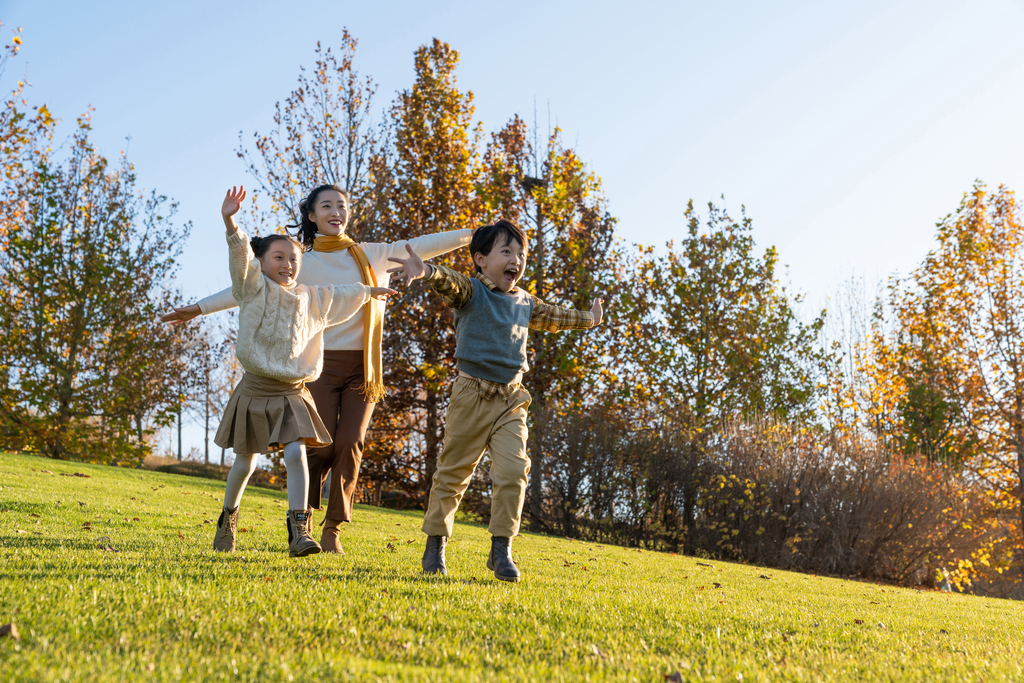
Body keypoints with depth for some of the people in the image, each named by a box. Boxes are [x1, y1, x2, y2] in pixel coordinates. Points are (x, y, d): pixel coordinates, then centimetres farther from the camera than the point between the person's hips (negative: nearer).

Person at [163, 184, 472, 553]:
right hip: (322, 365, -2)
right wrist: (199, 308, -1)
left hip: (362, 367, 2)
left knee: (350, 444, -7)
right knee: (322, 447, -8)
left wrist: (477, 233, 2)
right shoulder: (302, 263, 3)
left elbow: (423, 246, 5)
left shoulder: (371, 255, 8)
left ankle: (333, 529, 6)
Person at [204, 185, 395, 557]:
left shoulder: (310, 298, 10)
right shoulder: (255, 289, -5)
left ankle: (299, 531, -17)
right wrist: (230, 223, -41)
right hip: (256, 389, -2)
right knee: (245, 461, 11)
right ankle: (228, 519, 36)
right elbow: (241, 256, -23)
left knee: (296, 454, -16)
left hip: (293, 394, 3)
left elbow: (339, 296, 30)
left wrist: (369, 292, 43)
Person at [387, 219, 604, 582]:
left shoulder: (525, 303, 14)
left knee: (513, 470, -11)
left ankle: (501, 550, -3)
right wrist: (425, 270, -50)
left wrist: (588, 319, 50)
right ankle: (435, 546, 19)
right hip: (472, 394, -4)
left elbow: (553, 317, 35)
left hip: (511, 401, 4)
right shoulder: (470, 291, -4)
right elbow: (449, 282, -27)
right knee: (453, 473, 5)